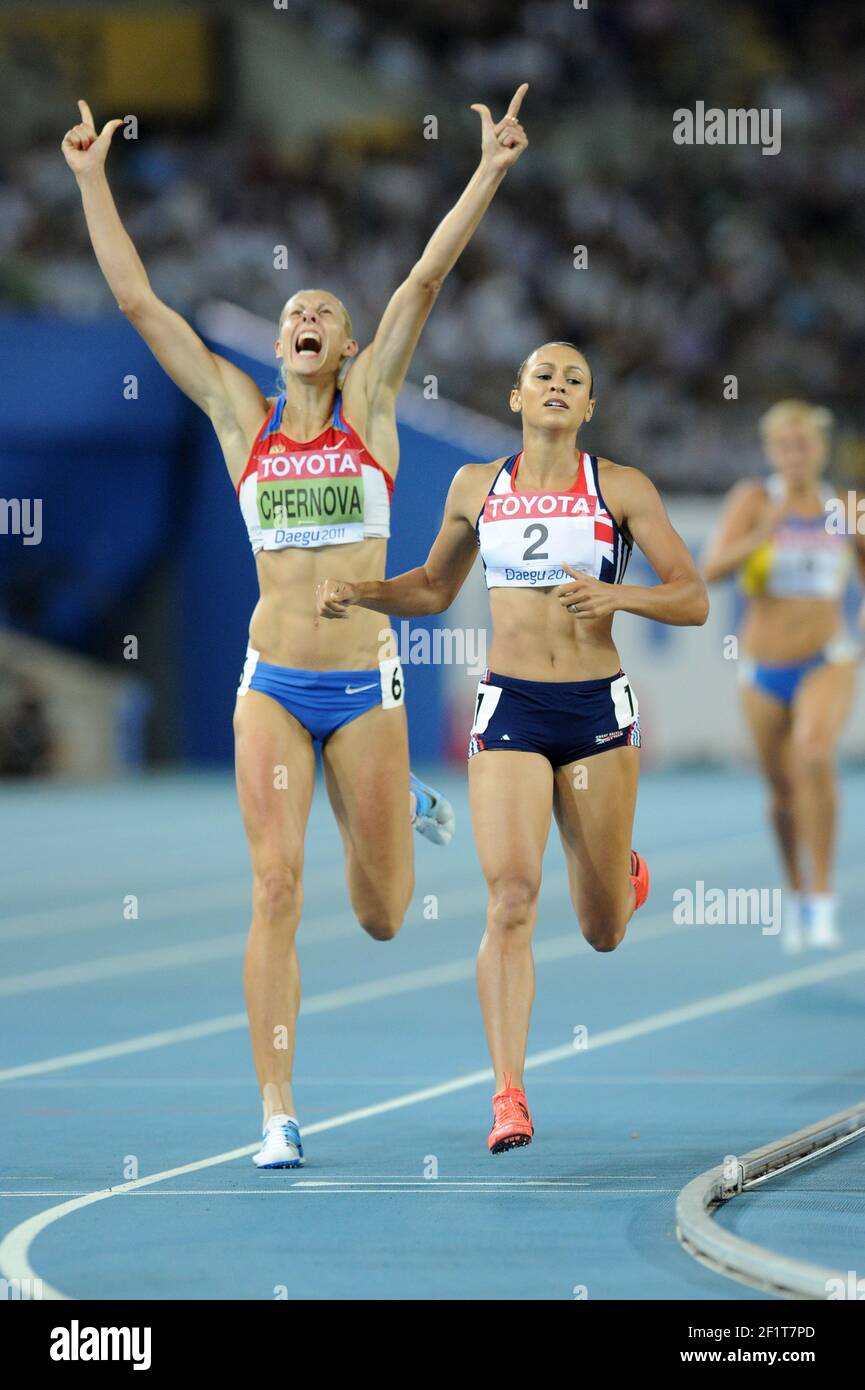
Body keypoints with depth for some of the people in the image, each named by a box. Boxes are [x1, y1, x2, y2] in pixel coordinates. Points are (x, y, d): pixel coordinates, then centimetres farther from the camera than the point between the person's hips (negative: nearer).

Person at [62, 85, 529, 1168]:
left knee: (380, 916, 9)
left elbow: (425, 278, -6)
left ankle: (402, 812, 45)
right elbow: (137, 300, 3)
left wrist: (490, 174, -12)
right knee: (276, 890, -11)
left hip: (364, 686, 0)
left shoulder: (370, 406, 3)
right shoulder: (241, 417, 5)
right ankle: (277, 1112, -6)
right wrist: (91, 181, 0)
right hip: (272, 686, 0)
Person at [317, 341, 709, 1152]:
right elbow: (434, 589, 21)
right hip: (509, 709, 1)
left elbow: (693, 600, -3)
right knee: (510, 900, -17)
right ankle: (508, 1098, -18)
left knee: (602, 933, 10)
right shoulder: (476, 487, 6)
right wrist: (360, 594, 3)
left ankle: (624, 874, 49)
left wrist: (617, 595, -21)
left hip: (598, 711, 0)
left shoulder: (621, 489, -2)